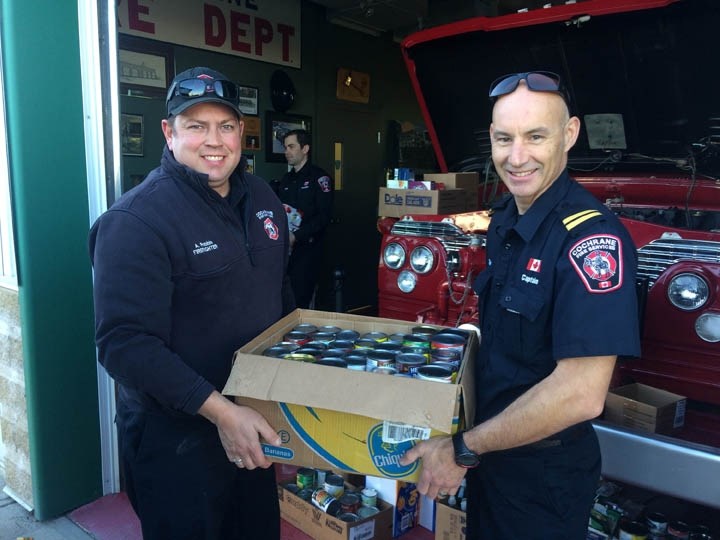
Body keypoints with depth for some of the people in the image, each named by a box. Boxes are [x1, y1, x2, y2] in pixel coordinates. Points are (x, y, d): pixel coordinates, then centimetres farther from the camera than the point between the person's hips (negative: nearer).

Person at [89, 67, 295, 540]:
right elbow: (125, 342, -26)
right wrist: (218, 410, -31)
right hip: (175, 442, -7)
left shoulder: (262, 198, 3)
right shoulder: (136, 220, -20)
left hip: (255, 423, 7)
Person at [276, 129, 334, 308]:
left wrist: (296, 236, -19)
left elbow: (324, 216, -13)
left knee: (300, 301, -6)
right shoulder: (286, 179, 19)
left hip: (307, 248, -6)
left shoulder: (319, 177, -4)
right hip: (285, 248, 6)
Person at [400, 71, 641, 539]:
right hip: (490, 452, 8)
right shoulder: (505, 220, 1)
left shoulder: (592, 236, -26)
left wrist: (463, 449, -24)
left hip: (545, 474, -7)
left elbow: (581, 395, -31)